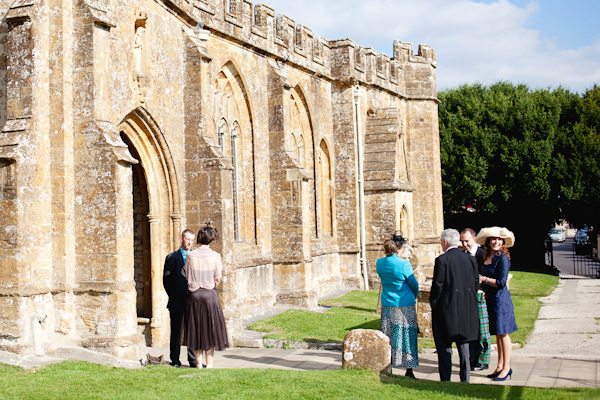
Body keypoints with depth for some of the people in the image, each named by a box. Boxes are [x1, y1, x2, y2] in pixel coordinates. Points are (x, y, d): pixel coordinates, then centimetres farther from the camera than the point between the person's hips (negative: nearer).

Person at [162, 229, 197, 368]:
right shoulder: (172, 258, 3)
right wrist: (173, 296, -3)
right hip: (177, 302, -2)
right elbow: (166, 280, 1)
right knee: (176, 331, 5)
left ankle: (193, 360, 8)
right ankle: (175, 360, 13)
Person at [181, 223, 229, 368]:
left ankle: (199, 362, 14)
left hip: (194, 294, 2)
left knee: (196, 328, 11)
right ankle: (209, 363, 7)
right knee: (210, 328, 7)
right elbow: (218, 278, -2)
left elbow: (187, 276, 5)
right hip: (210, 294, -1)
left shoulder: (190, 255, -3)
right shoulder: (215, 256, -8)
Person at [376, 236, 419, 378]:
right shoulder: (403, 264, -15)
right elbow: (414, 285, -5)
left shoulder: (380, 263, 1)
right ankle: (409, 370, 7)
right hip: (405, 306, -5)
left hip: (387, 306, 5)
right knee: (407, 336, 3)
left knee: (388, 337, 11)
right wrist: (414, 296, 15)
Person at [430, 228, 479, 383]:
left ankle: (445, 380, 3)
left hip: (447, 308, -5)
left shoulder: (442, 260, -12)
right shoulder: (470, 259, 5)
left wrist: (433, 304, -1)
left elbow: (437, 285, -12)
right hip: (467, 309, 6)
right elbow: (475, 283, 9)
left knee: (444, 346, 3)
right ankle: (465, 379, 16)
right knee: (463, 344, 14)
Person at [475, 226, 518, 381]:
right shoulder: (487, 257, 10)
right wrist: (481, 282, 3)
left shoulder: (503, 258, -13)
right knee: (497, 334, 13)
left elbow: (501, 282, -17)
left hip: (500, 299, -8)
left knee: (503, 333, -2)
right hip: (490, 299, 8)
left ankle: (506, 368, 6)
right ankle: (500, 366, 21)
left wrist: (484, 279, -11)